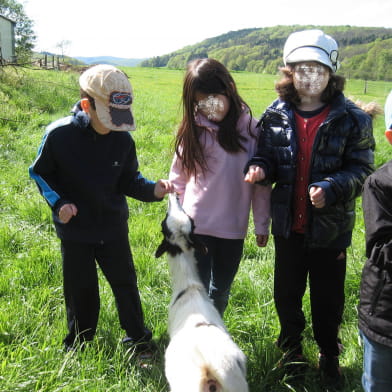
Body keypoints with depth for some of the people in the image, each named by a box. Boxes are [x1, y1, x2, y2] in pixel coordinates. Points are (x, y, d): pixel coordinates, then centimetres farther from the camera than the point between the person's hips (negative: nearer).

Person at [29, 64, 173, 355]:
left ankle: (138, 338, 35)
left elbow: (129, 180, -3)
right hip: (75, 230, -1)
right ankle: (77, 347, 37)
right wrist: (58, 202, -17)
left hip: (113, 228, 2)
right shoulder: (59, 134, -18)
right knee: (81, 291, 13)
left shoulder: (123, 139, -13)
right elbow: (40, 172, -4)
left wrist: (152, 190, -22)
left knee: (125, 283, 13)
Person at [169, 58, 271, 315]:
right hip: (195, 228, 0)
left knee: (221, 292, 18)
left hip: (233, 229, 1)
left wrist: (262, 224, 2)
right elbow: (178, 179, 6)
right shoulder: (193, 130, -2)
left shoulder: (250, 129, -5)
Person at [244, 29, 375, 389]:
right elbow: (268, 156, 6)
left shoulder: (352, 119, -10)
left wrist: (331, 189, -28)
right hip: (288, 224, 3)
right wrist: (260, 167, -18)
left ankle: (329, 356, 38)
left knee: (328, 299, 13)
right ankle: (292, 348, 43)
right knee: (287, 293, 18)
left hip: (330, 227, -2)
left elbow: (362, 170, -11)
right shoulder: (276, 115, -2)